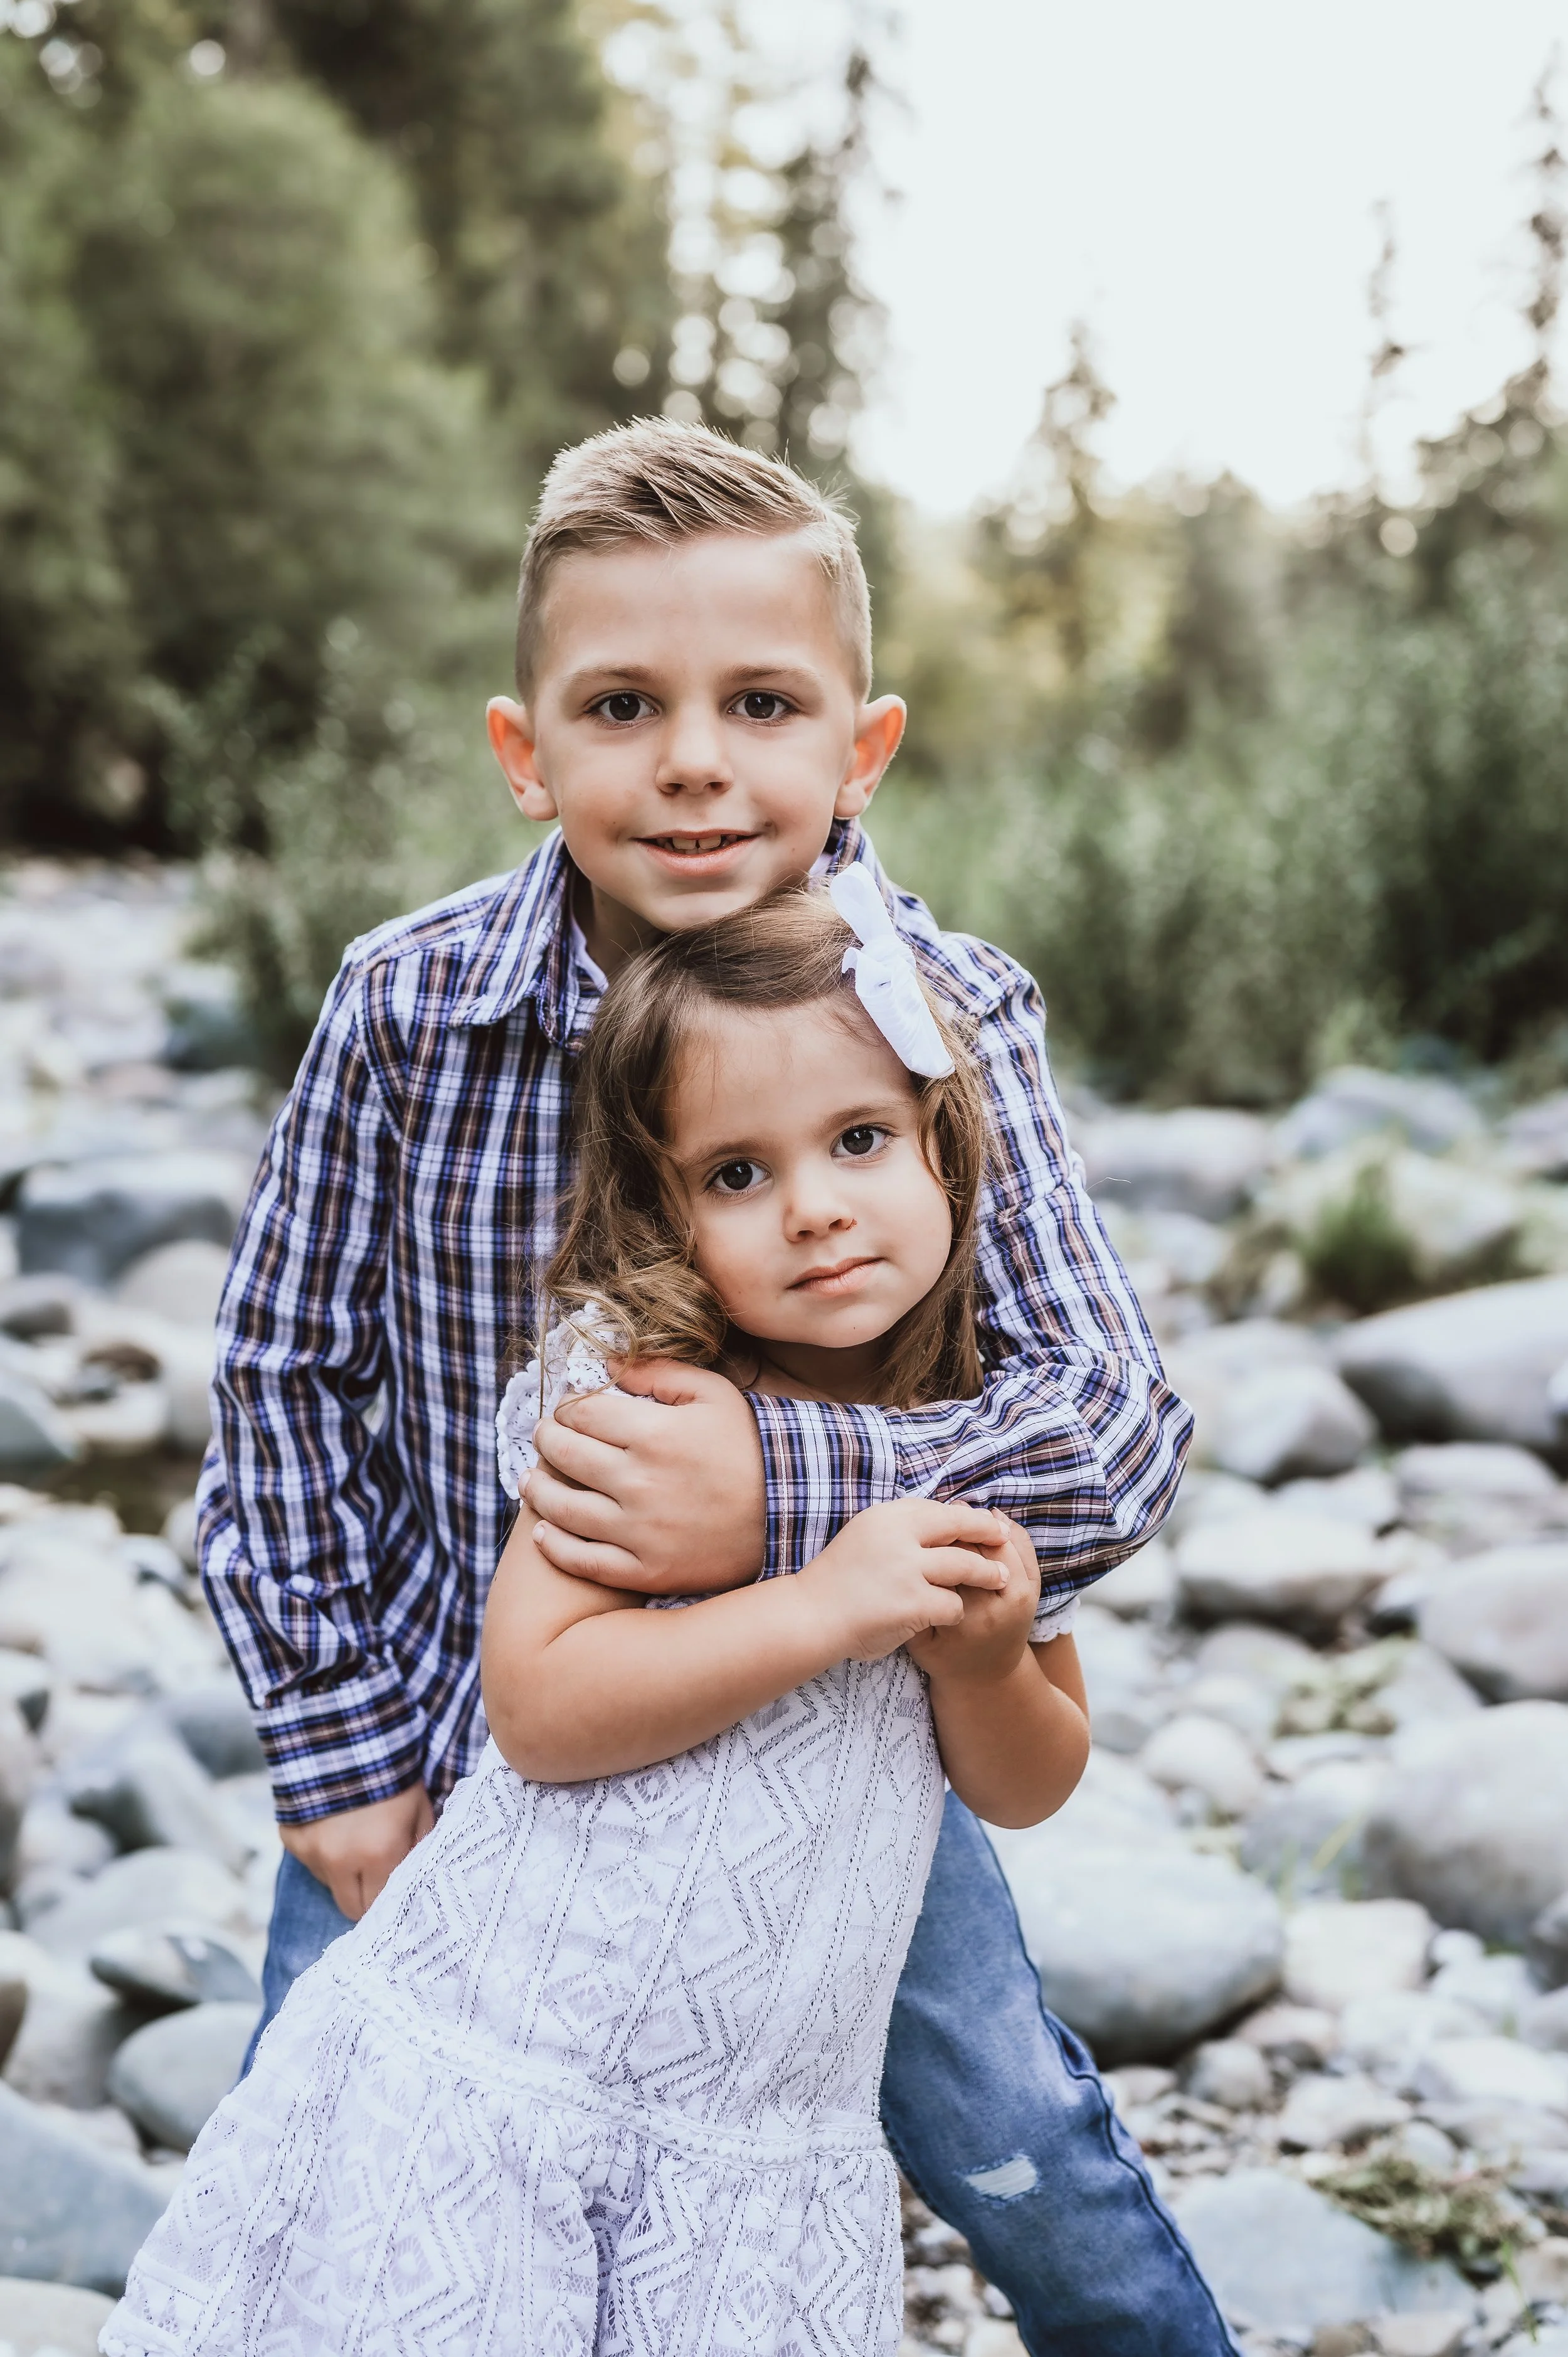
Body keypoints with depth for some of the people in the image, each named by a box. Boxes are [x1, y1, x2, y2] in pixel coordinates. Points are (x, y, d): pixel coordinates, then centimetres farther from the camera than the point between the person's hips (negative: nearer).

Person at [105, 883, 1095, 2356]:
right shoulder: (637, 1387, -11)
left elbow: (1028, 1788, 9)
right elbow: (536, 1701, -19)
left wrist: (980, 1655, -12)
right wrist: (826, 1609, -23)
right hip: (494, 2062, -3)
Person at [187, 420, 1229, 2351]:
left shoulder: (951, 1018, -18)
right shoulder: (406, 1009, -16)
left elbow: (1117, 1427, -24)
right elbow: (285, 1375, -4)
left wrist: (786, 1496, -40)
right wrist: (338, 1749, -6)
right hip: (449, 1731, 1)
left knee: (1025, 2164, 11)